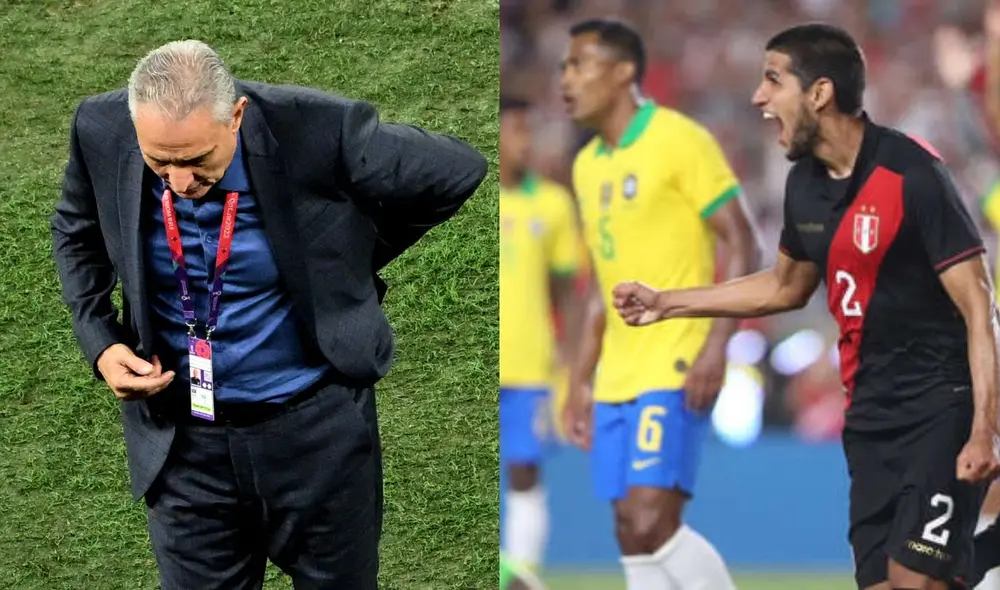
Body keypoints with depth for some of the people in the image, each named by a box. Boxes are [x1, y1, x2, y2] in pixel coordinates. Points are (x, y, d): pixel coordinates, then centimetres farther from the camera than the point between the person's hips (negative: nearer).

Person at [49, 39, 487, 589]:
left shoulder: (320, 132, -24)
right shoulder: (102, 132, -15)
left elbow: (458, 172, -8)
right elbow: (77, 232, 9)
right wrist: (99, 341, -6)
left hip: (315, 426, -2)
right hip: (182, 439, 2)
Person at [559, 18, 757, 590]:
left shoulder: (680, 140, -8)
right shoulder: (588, 166, 15)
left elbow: (740, 243, -11)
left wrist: (716, 345, -20)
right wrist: (581, 379, 19)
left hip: (676, 370, -8)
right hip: (617, 377, 8)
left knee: (651, 522, -17)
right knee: (632, 533, 4)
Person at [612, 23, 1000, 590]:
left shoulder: (913, 175, -18)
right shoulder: (805, 184, 6)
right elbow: (787, 286, 26)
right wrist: (665, 303, 24)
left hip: (941, 408, -7)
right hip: (870, 413, 7)